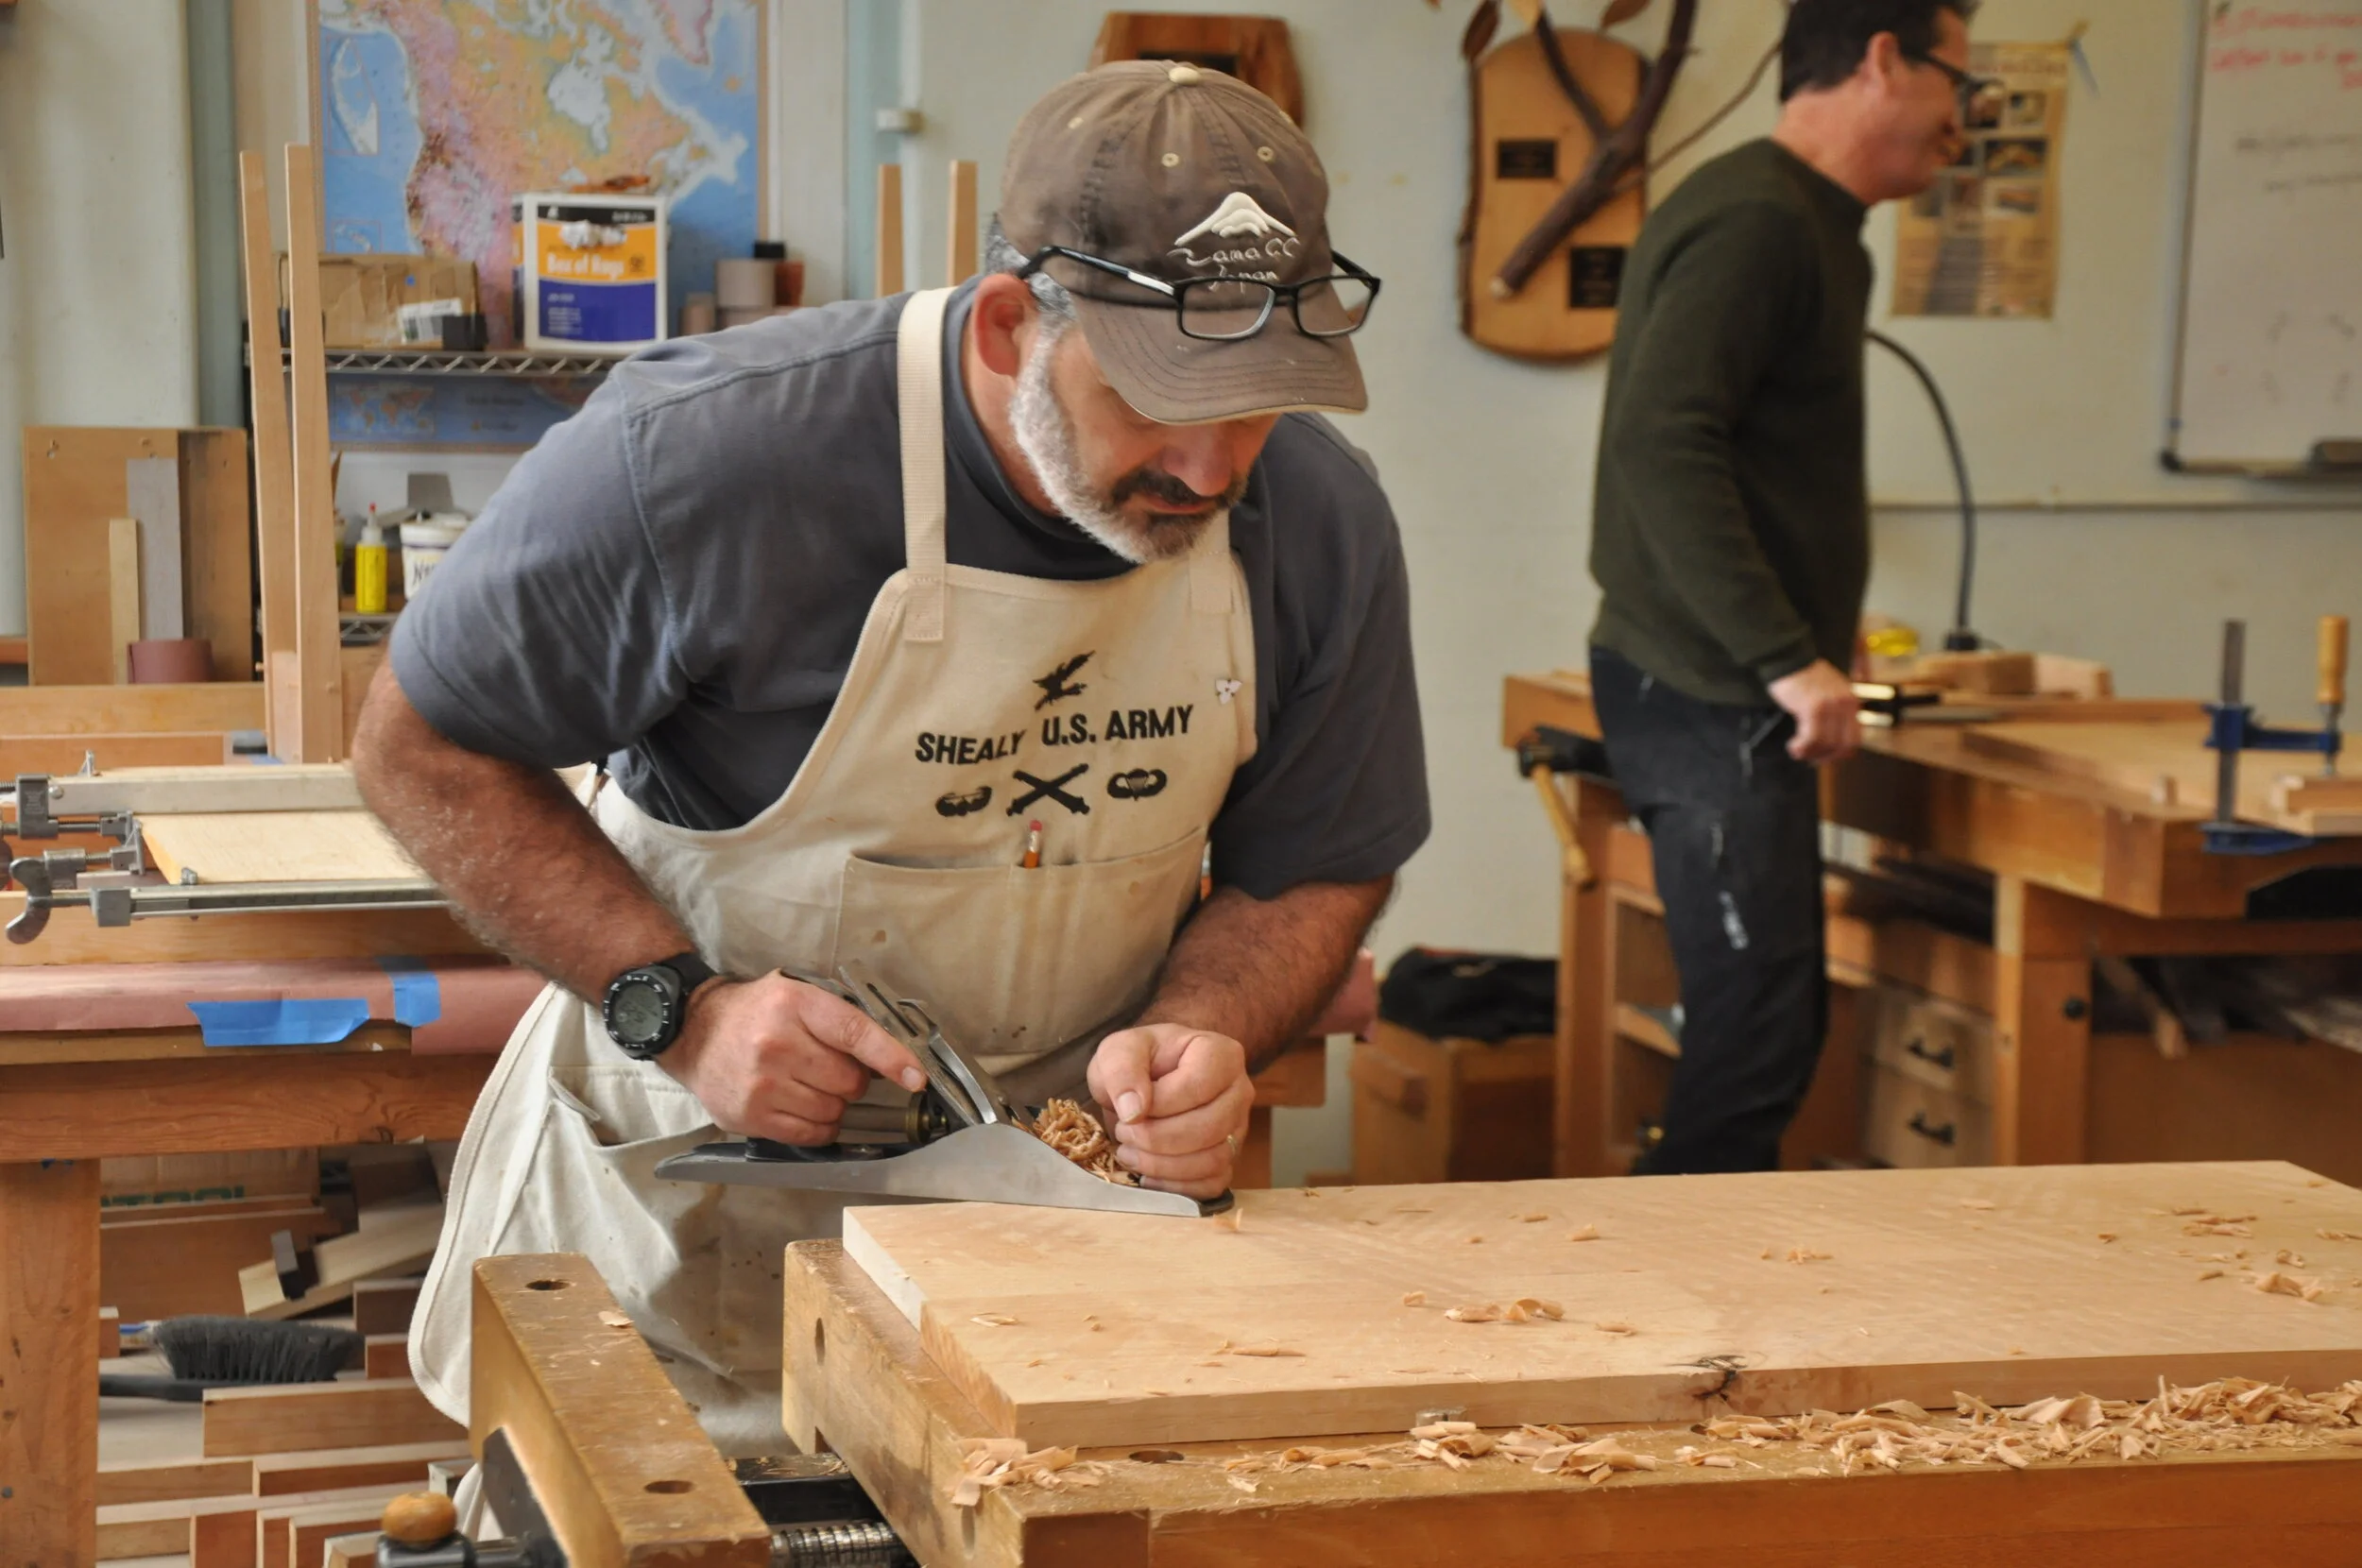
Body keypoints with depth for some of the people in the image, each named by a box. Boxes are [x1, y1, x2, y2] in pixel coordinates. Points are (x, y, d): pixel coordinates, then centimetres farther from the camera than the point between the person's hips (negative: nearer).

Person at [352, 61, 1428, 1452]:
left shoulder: (1321, 520, -13)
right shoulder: (709, 454, -25)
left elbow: (1314, 875, 1)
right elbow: (425, 748, -11)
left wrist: (1199, 1032, -21)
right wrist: (677, 1004, -23)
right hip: (681, 1188, -2)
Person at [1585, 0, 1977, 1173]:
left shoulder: (1805, 227, 18)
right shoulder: (1756, 221, -15)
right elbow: (1659, 443, -27)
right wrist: (1789, 660, -27)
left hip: (1733, 694, 11)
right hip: (1712, 703, -11)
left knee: (1777, 1028, 14)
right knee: (1753, 1045, -10)